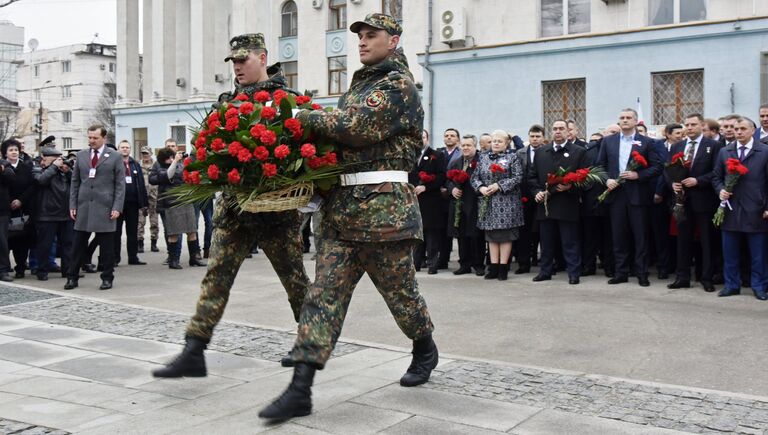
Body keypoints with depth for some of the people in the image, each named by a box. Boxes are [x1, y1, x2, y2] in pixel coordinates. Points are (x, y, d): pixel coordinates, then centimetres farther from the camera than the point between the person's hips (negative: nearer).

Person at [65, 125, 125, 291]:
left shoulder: (115, 157, 1)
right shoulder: (81, 155, 10)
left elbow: (120, 184, -1)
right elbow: (75, 182, 12)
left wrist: (117, 207, -9)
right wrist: (72, 205, 5)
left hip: (105, 208, -3)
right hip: (83, 207, 3)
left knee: (106, 246, 3)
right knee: (78, 244, 5)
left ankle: (107, 278, 14)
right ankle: (73, 277, 14)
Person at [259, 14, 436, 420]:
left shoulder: (398, 85, -5)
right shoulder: (359, 83, 22)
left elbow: (356, 128, -17)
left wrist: (307, 117, -8)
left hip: (382, 205, -7)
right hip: (341, 204, 7)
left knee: (398, 287, 7)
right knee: (325, 291, -2)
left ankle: (425, 349, 36)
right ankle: (300, 390, -4)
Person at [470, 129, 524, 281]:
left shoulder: (512, 156, 1)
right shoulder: (483, 157, 13)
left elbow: (518, 177, -8)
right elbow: (475, 177, 11)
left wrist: (499, 186, -16)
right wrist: (481, 188, -8)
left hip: (507, 202, -4)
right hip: (488, 203, 4)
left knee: (505, 235, -2)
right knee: (491, 235, 7)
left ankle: (503, 267, 4)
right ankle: (493, 267, 13)